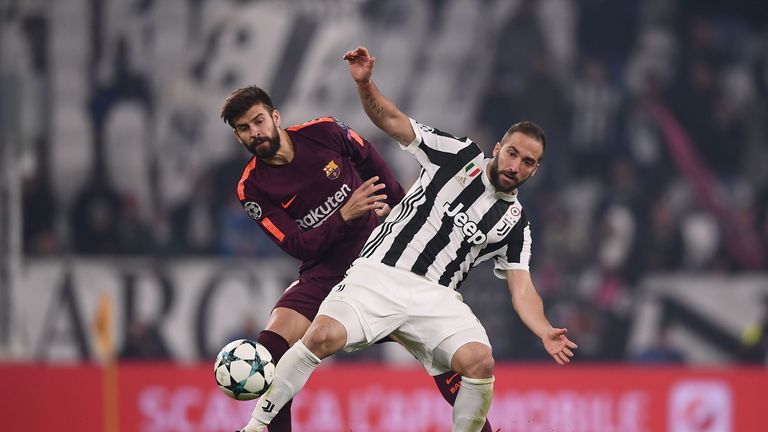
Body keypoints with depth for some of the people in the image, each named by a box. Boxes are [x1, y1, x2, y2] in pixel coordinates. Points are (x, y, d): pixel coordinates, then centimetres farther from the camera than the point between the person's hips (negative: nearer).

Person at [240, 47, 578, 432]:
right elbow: (390, 120, 5)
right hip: (378, 274, -2)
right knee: (323, 336, -27)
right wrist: (364, 83, -16)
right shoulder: (460, 155, 8)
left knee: (479, 360, -26)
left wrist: (545, 332, -12)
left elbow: (521, 288, 9)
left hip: (434, 298, 2)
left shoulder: (515, 223, 14)